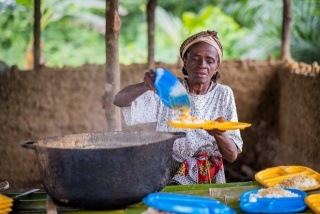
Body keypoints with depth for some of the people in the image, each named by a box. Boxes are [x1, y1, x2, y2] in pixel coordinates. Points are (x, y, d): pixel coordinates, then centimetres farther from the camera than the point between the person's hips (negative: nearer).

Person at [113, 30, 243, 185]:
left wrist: (218, 134, -23)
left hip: (210, 181, 1)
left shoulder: (224, 94, 2)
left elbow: (232, 156, 0)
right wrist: (145, 86, -28)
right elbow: (118, 100, -8)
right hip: (168, 179, -1)